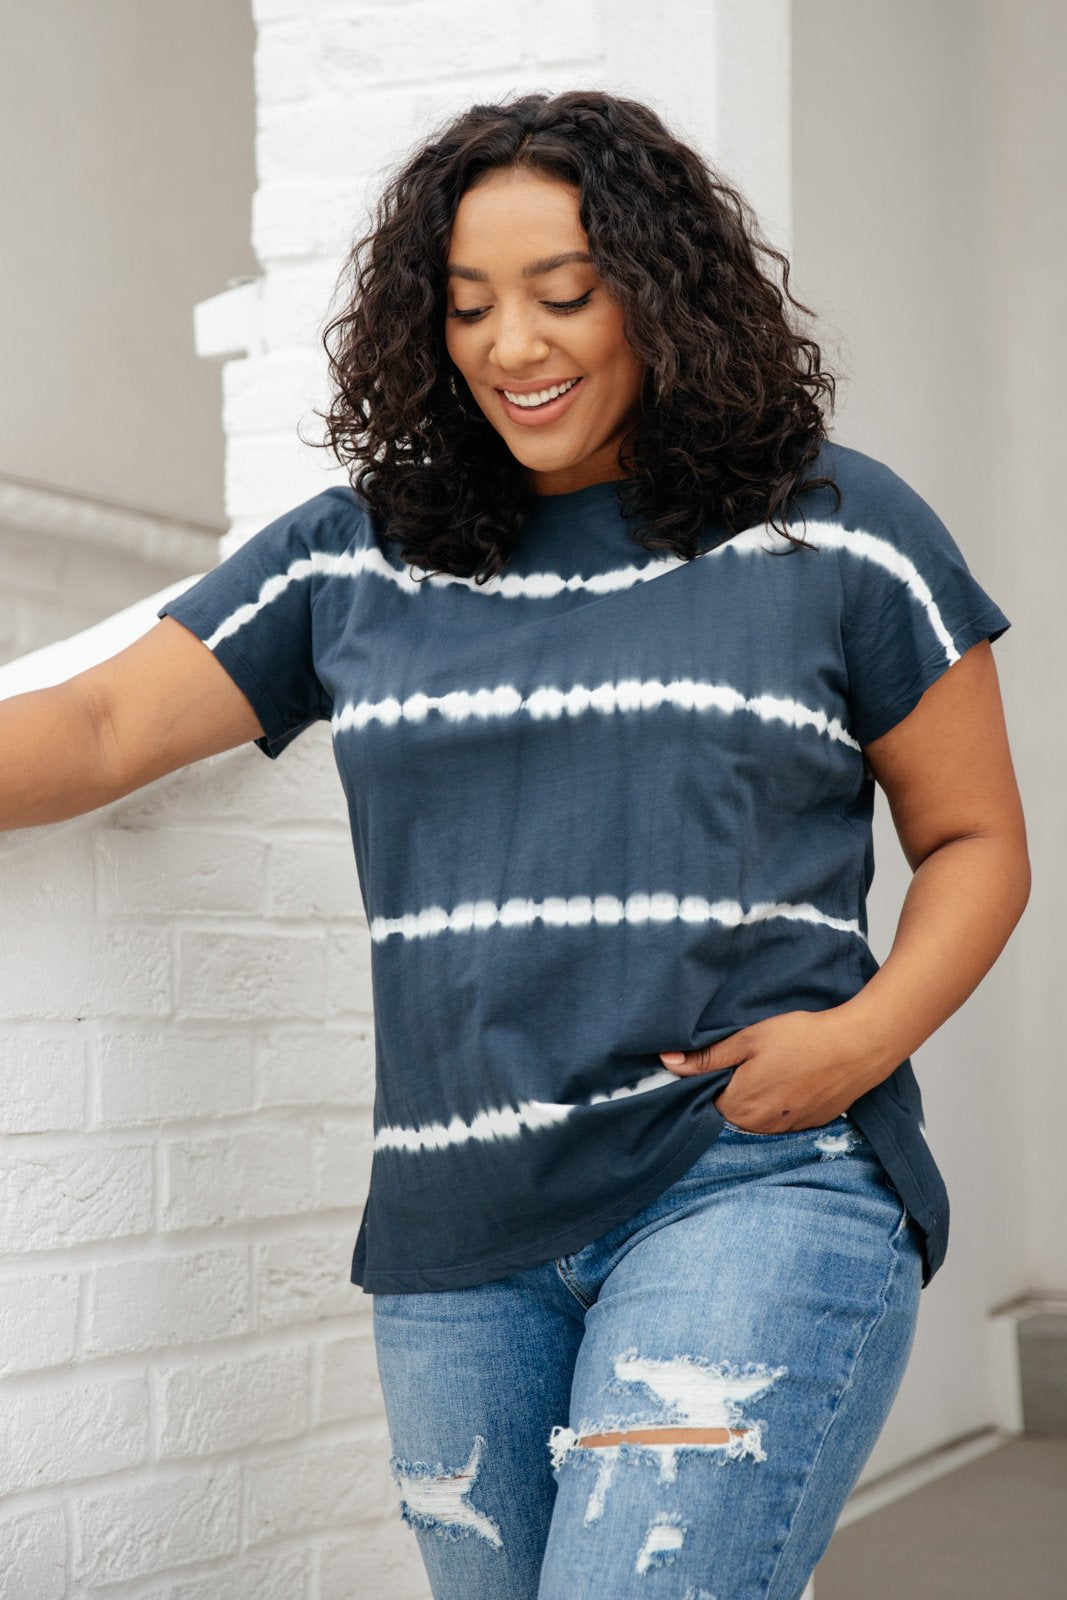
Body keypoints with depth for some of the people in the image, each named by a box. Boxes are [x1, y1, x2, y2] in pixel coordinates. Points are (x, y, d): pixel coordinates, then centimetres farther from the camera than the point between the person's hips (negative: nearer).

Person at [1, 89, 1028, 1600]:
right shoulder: (354, 559, 11)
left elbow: (976, 838, 8)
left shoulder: (835, 532, 4)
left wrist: (869, 1031, -10)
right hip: (462, 1236, 4)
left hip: (760, 1189, -4)